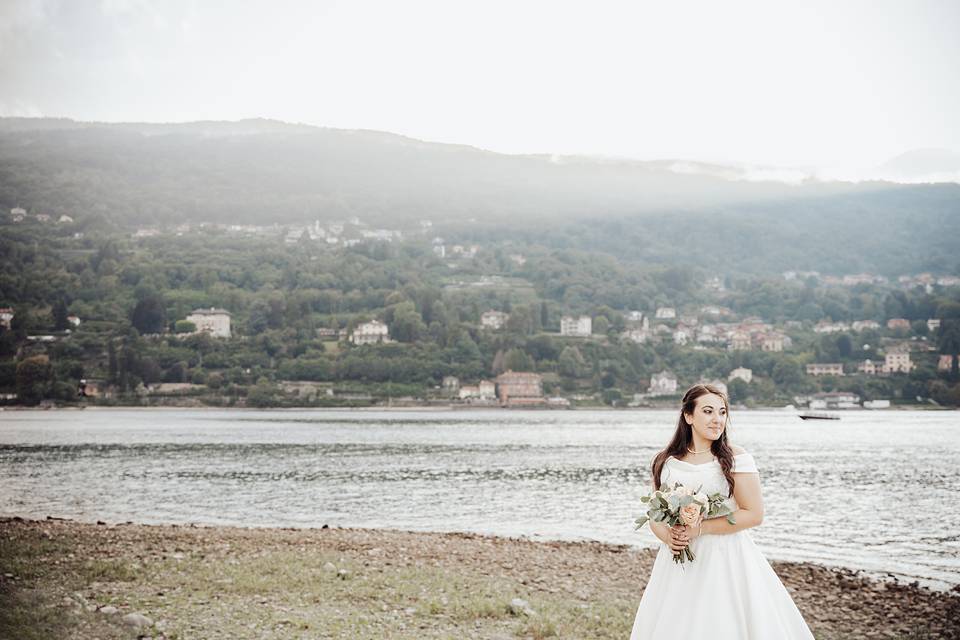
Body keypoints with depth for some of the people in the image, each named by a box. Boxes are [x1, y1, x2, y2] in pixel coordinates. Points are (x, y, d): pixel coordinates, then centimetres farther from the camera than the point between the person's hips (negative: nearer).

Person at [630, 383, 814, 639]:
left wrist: (700, 528, -15)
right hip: (679, 563, 4)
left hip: (726, 562, -3)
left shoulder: (735, 458, -6)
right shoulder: (666, 461, 5)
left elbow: (754, 514, -10)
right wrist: (668, 536, -11)